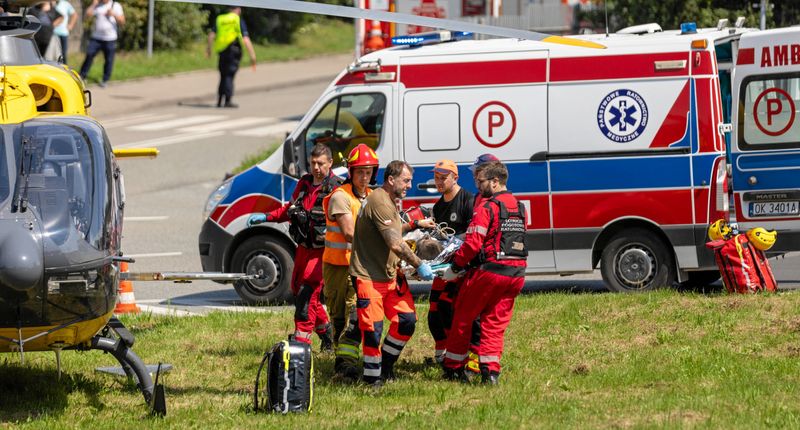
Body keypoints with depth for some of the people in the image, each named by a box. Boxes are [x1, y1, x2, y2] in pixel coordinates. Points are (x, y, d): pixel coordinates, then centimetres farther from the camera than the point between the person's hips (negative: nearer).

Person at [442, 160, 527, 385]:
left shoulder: (487, 208, -12)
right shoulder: (519, 208, 13)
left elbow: (473, 244, -18)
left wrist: (454, 268, -7)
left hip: (489, 271, -7)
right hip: (516, 274, 7)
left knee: (463, 318, 9)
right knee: (496, 323, 10)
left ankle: (453, 367, 16)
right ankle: (490, 370, -2)